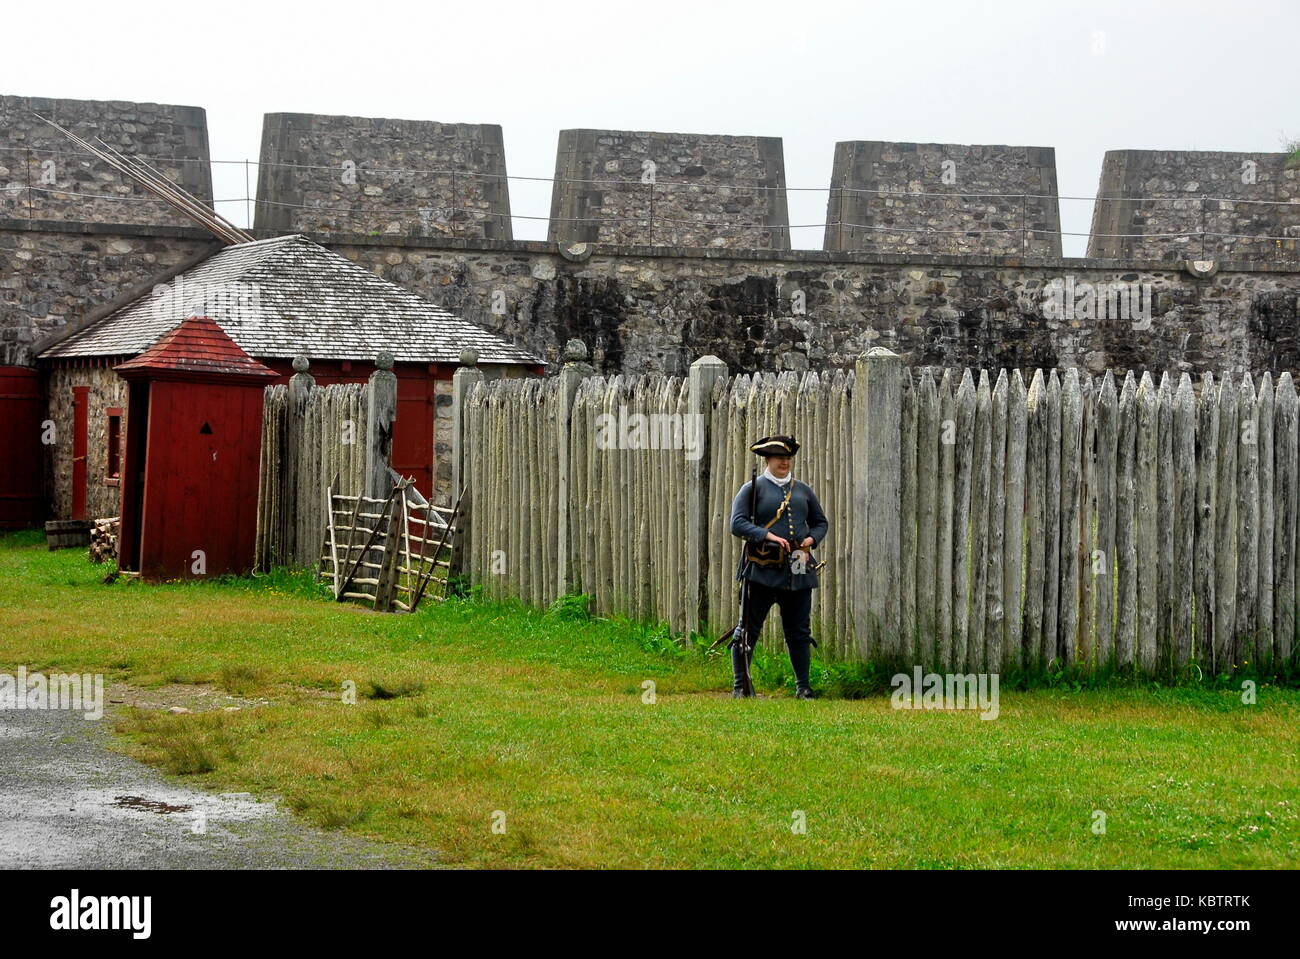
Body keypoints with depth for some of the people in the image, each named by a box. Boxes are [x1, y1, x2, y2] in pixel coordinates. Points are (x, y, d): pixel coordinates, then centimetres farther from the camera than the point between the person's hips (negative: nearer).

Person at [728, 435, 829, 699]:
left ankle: (803, 687, 13)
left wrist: (811, 539, 2)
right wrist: (768, 536, -18)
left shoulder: (803, 490, 17)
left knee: (799, 632, 6)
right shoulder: (753, 489, 2)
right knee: (748, 628, -2)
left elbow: (821, 522, 24)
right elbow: (737, 523, -7)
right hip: (762, 569, -4)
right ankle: (740, 685, 5)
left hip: (798, 570, 4)